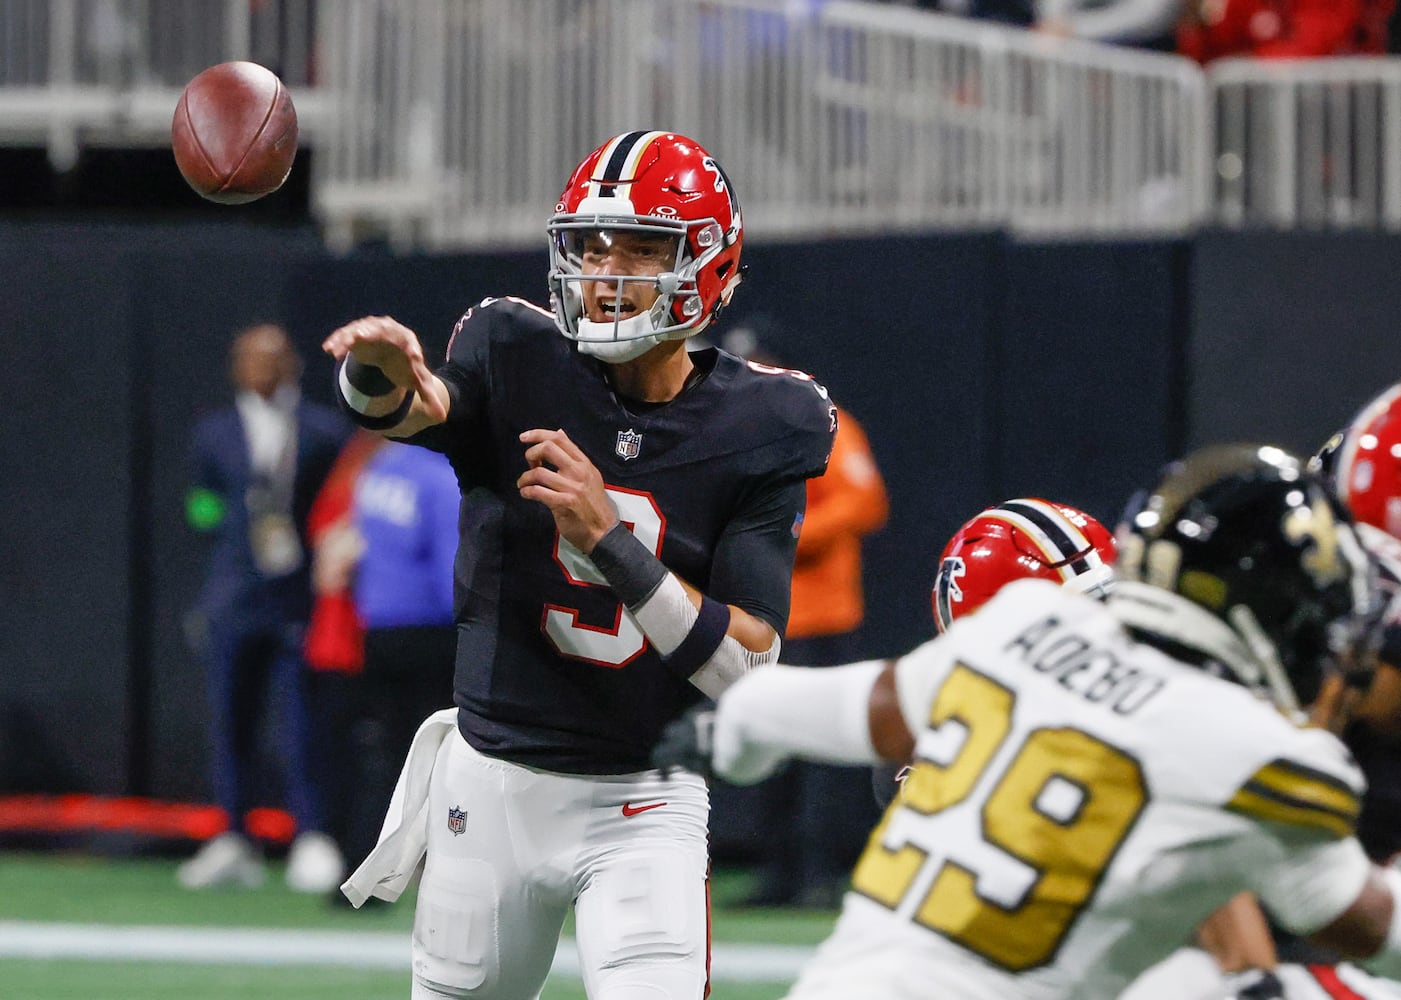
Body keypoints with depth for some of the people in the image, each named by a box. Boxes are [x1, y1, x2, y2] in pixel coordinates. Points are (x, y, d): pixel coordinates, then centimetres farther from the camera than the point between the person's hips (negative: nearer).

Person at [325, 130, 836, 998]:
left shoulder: (756, 430, -9)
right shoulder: (521, 361, -7)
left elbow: (748, 667, -15)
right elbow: (424, 405, -31)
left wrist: (608, 537, -27)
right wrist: (382, 375, -56)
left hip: (644, 805, -2)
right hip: (492, 786, 2)